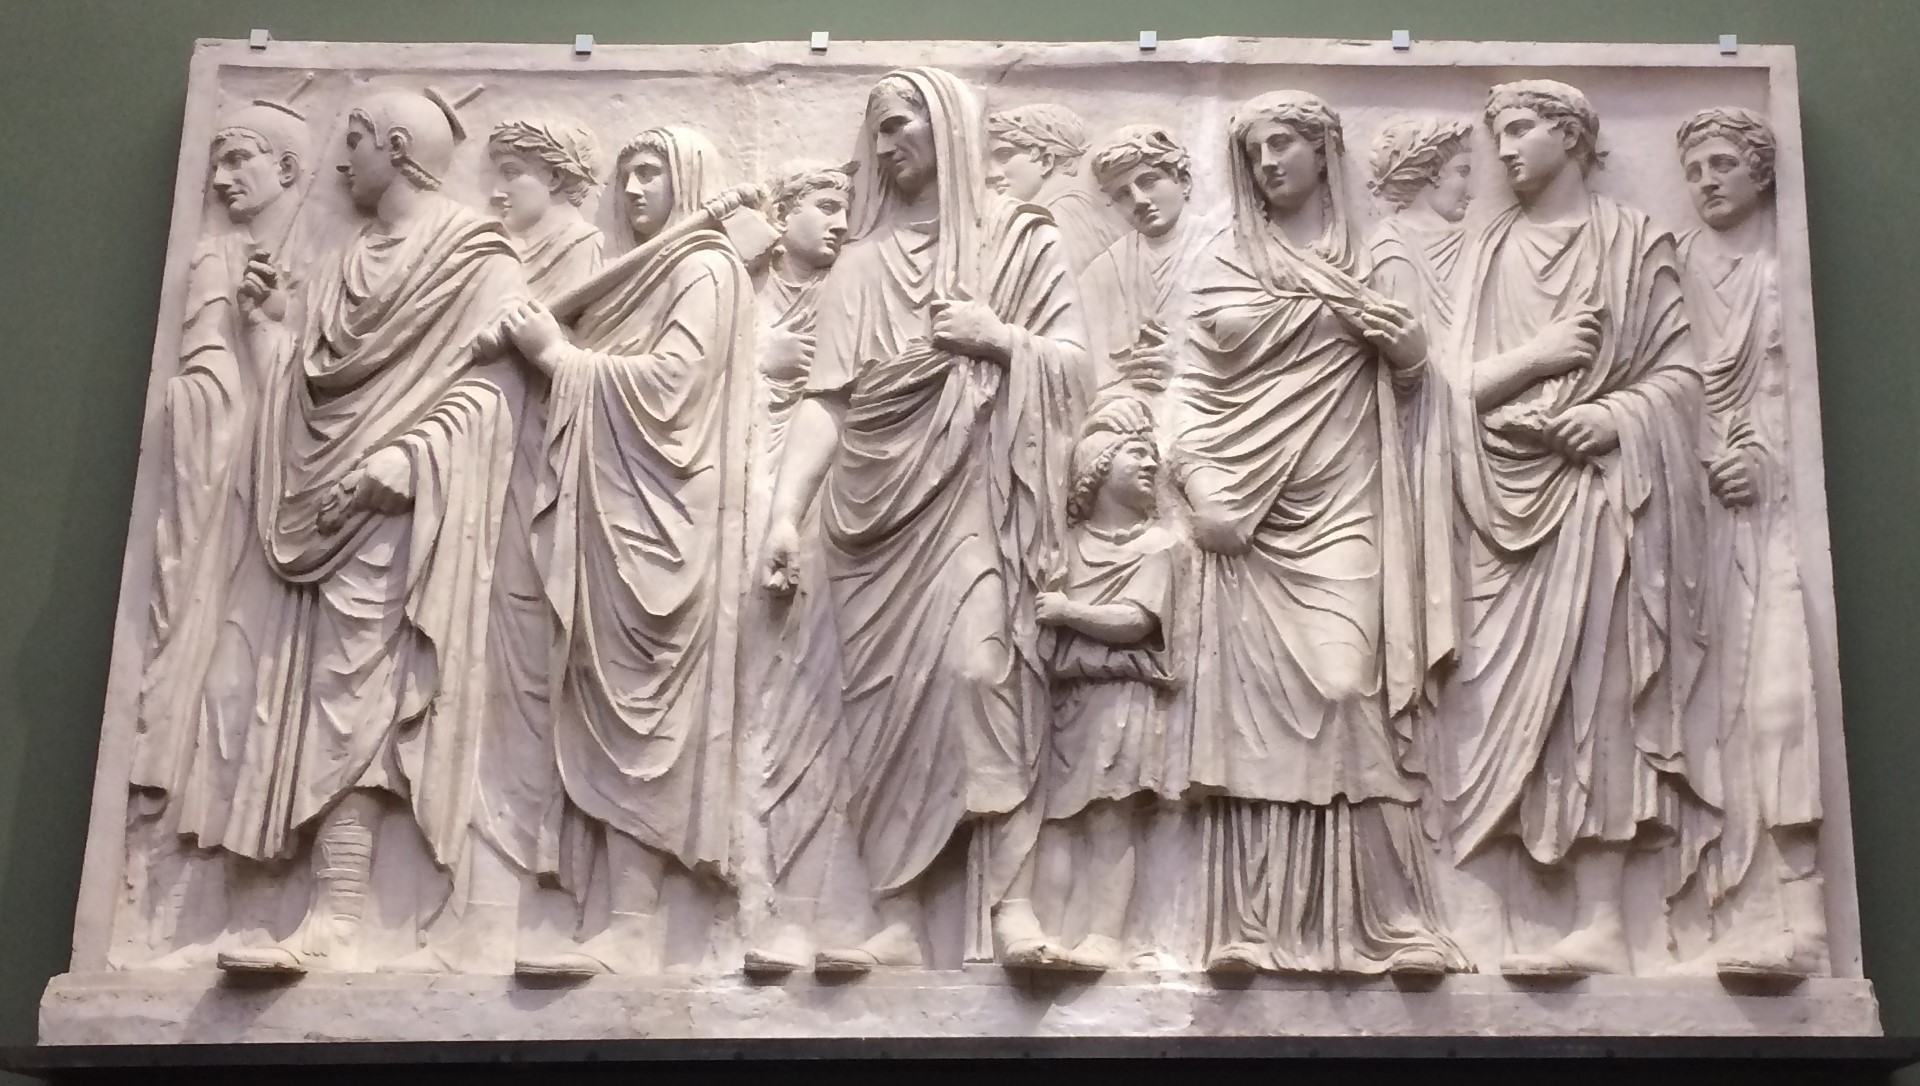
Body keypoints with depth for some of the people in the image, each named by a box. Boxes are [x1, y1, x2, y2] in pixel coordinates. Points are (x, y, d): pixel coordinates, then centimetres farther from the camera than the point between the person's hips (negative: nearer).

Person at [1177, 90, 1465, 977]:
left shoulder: (1368, 258, 13)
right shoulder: (1225, 263, 12)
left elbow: (1412, 370, 14)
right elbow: (1192, 383, 6)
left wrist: (1391, 331, -7)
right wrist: (1200, 481, -8)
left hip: (1340, 507, 0)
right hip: (1249, 512, 0)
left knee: (1345, 689, -13)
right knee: (1256, 701, -5)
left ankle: (1381, 917, -10)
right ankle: (1258, 925, -4)